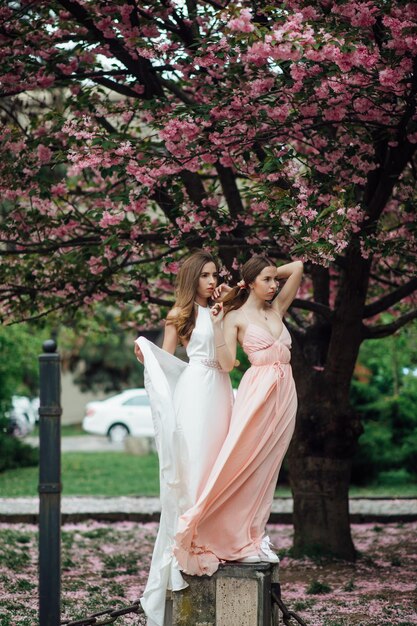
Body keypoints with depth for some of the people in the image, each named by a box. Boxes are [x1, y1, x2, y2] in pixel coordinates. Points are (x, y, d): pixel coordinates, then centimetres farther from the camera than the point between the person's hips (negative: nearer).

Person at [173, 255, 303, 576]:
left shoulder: (277, 309, 16)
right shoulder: (236, 317, 2)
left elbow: (297, 267, 17)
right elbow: (227, 363, -8)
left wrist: (272, 274, 17)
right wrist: (216, 324, -13)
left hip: (284, 393, 5)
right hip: (258, 392, -5)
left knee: (267, 467, 5)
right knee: (244, 462, -11)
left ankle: (255, 536, 8)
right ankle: (243, 540, -7)